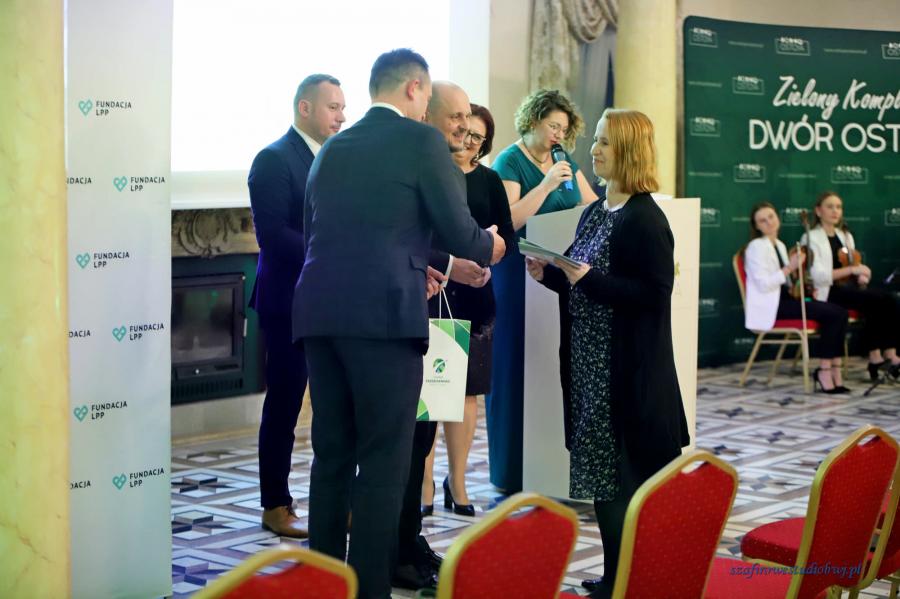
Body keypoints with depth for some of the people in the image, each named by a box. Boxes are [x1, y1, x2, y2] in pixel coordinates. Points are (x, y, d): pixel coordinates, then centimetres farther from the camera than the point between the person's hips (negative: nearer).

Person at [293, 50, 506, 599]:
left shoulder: (333, 148, 18)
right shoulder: (422, 141, 0)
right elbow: (460, 232, -2)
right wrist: (488, 247, 21)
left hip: (320, 311, 6)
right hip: (383, 314, -6)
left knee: (331, 453, 14)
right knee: (384, 460, 0)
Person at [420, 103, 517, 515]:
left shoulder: (489, 181, 10)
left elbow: (508, 237, 8)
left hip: (473, 295, 3)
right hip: (428, 291, -3)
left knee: (466, 390, 7)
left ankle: (457, 484, 18)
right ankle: (424, 488, 5)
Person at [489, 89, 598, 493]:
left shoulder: (564, 161, 15)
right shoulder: (509, 162, -5)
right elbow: (508, 220, -16)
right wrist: (547, 184, -19)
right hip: (519, 274, -6)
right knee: (516, 369, -2)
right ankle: (513, 472, 5)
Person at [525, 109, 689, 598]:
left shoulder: (645, 219, -12)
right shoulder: (593, 213, 14)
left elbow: (655, 294, -18)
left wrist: (589, 278, -23)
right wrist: (550, 274, 2)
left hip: (628, 370, -8)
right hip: (590, 364, 8)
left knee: (623, 473, -4)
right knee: (599, 468, 10)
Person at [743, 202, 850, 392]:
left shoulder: (780, 246, 19)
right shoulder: (756, 247, -7)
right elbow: (763, 284, -17)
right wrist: (789, 268, -19)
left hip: (785, 298, 8)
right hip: (769, 307, -8)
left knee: (840, 312, -12)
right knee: (832, 314, -21)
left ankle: (833, 370, -14)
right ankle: (824, 371, -12)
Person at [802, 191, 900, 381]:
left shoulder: (846, 236, 21)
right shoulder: (811, 238, -2)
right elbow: (817, 275, -14)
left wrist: (861, 276, -1)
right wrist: (851, 269, -19)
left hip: (849, 288, 7)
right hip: (828, 293, -7)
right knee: (879, 300, -29)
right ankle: (877, 357, -18)